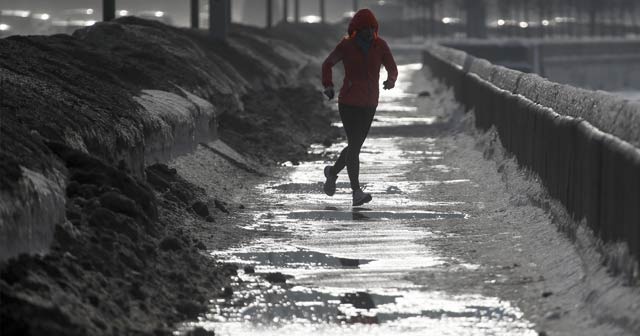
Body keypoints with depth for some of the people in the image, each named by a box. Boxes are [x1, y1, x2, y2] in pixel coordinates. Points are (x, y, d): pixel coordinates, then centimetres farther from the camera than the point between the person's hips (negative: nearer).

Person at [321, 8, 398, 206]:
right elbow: (328, 64, 6)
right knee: (354, 146, -12)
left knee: (355, 145, 14)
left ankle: (332, 172, 40)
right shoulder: (346, 46, -8)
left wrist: (391, 80, -24)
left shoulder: (380, 45, -2)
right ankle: (357, 193, -11)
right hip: (349, 103, -4)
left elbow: (392, 68, -1)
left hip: (369, 105, 4)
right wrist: (328, 85, -8)